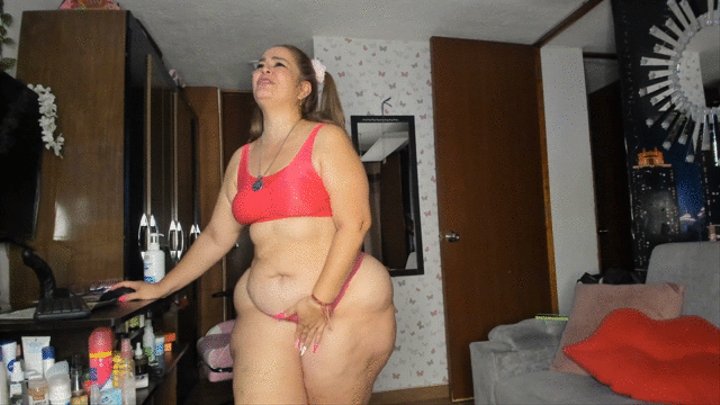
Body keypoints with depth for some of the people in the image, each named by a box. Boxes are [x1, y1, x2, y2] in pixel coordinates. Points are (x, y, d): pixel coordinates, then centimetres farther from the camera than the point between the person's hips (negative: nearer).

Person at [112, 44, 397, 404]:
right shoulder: (242, 159, 12)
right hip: (262, 311, 4)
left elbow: (354, 223, -11)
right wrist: (161, 288, 19)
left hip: (344, 304, -4)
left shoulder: (325, 138, -3)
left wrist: (320, 300, -14)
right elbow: (216, 237, 18)